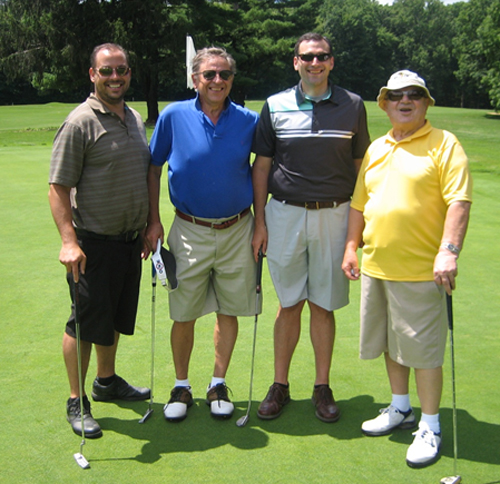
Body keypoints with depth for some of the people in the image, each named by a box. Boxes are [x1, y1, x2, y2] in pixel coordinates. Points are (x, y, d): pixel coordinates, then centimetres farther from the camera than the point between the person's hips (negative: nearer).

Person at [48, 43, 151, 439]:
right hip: (94, 243, -7)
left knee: (116, 318, 19)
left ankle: (107, 381, 37)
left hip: (130, 239, 7)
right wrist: (69, 240, -25)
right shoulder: (80, 123, -12)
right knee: (86, 322, 2)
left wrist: (148, 228, 20)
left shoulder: (136, 119, 12)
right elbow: (58, 187, -15)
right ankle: (77, 402, 17)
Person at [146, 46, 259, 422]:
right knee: (183, 316, 6)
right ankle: (181, 386, 26)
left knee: (229, 311, 10)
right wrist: (153, 221, 0)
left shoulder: (248, 121, -2)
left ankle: (219, 384, 27)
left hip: (236, 230, 1)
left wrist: (262, 221, 2)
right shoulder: (174, 116, -4)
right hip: (189, 231, -1)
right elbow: (154, 168, 4)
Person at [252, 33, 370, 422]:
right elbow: (261, 165, 5)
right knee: (289, 304, 7)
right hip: (285, 214, 0)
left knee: (323, 305, 6)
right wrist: (259, 221, 1)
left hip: (334, 215, 0)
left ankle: (323, 387, 21)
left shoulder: (353, 106, 4)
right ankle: (280, 386, 20)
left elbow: (361, 165, 8)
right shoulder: (275, 106, 3)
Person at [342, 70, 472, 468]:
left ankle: (430, 426, 17)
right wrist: (352, 248, 13)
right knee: (391, 343, 17)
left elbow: (459, 202, -14)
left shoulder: (444, 144, -5)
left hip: (420, 270, -6)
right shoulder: (376, 149, 14)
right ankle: (400, 409, 35)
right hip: (376, 266, 6)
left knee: (424, 349, 1)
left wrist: (449, 251, -24)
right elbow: (360, 203, 18)